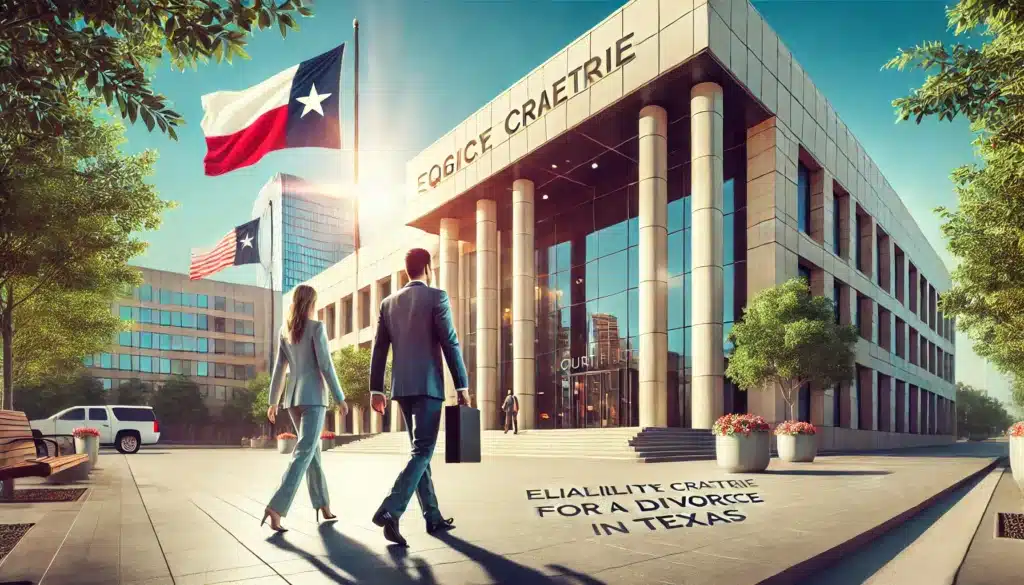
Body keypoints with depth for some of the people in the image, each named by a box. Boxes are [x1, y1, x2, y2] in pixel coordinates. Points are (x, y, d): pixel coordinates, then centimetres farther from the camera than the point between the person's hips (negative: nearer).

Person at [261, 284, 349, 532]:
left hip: (293, 398, 7)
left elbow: (279, 369, 12)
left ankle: (323, 506, 21)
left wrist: (273, 401, 17)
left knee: (313, 450, 15)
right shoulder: (316, 327, -7)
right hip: (313, 396, -7)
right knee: (304, 452, -9)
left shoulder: (284, 331, 10)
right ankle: (276, 507, -19)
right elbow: (325, 366, -11)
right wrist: (340, 398, -7)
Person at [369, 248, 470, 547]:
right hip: (428, 385, -6)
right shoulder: (436, 297, -5)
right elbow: (450, 344, -9)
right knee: (422, 451, -5)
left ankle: (433, 517, 19)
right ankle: (390, 511, -20)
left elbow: (379, 349, 9)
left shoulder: (388, 302, 11)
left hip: (401, 387, 6)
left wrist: (376, 390, 12)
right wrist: (462, 385, -5)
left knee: (420, 449, 14)